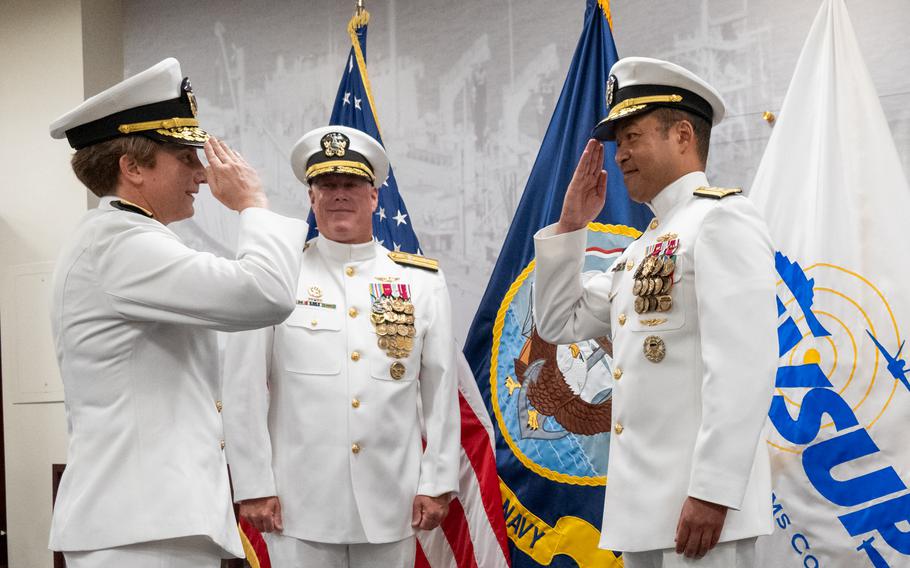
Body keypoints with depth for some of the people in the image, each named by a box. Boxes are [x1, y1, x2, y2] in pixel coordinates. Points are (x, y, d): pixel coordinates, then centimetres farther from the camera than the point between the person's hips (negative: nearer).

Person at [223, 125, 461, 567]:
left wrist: (438, 483, 2)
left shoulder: (423, 281, 6)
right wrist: (253, 486, -5)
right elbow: (244, 390, -2)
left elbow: (441, 390, 6)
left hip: (392, 505, 2)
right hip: (299, 505, -2)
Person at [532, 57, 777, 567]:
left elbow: (744, 366, -19)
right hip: (642, 504, 9)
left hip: (697, 503, -9)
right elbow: (559, 323, 24)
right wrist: (570, 224, 14)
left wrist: (713, 491, -23)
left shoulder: (723, 219, -9)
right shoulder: (643, 248, 19)